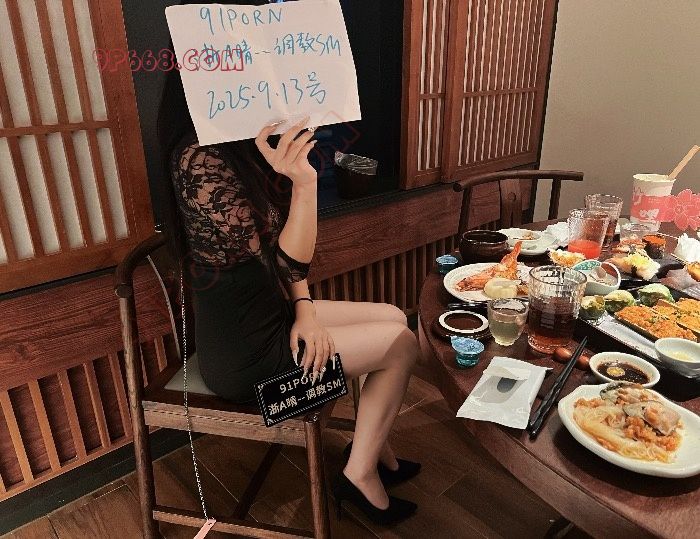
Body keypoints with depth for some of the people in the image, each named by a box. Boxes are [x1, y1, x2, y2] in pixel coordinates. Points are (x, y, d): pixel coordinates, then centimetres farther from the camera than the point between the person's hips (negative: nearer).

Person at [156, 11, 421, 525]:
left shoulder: (240, 148, 7)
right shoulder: (201, 160, -24)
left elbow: (283, 250, 8)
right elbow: (289, 260, -23)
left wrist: (305, 309, -4)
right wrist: (304, 182, -36)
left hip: (270, 313, 9)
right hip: (245, 351, -9)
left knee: (393, 317, 14)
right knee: (402, 343, 0)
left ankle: (374, 448, 27)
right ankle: (360, 473, 17)